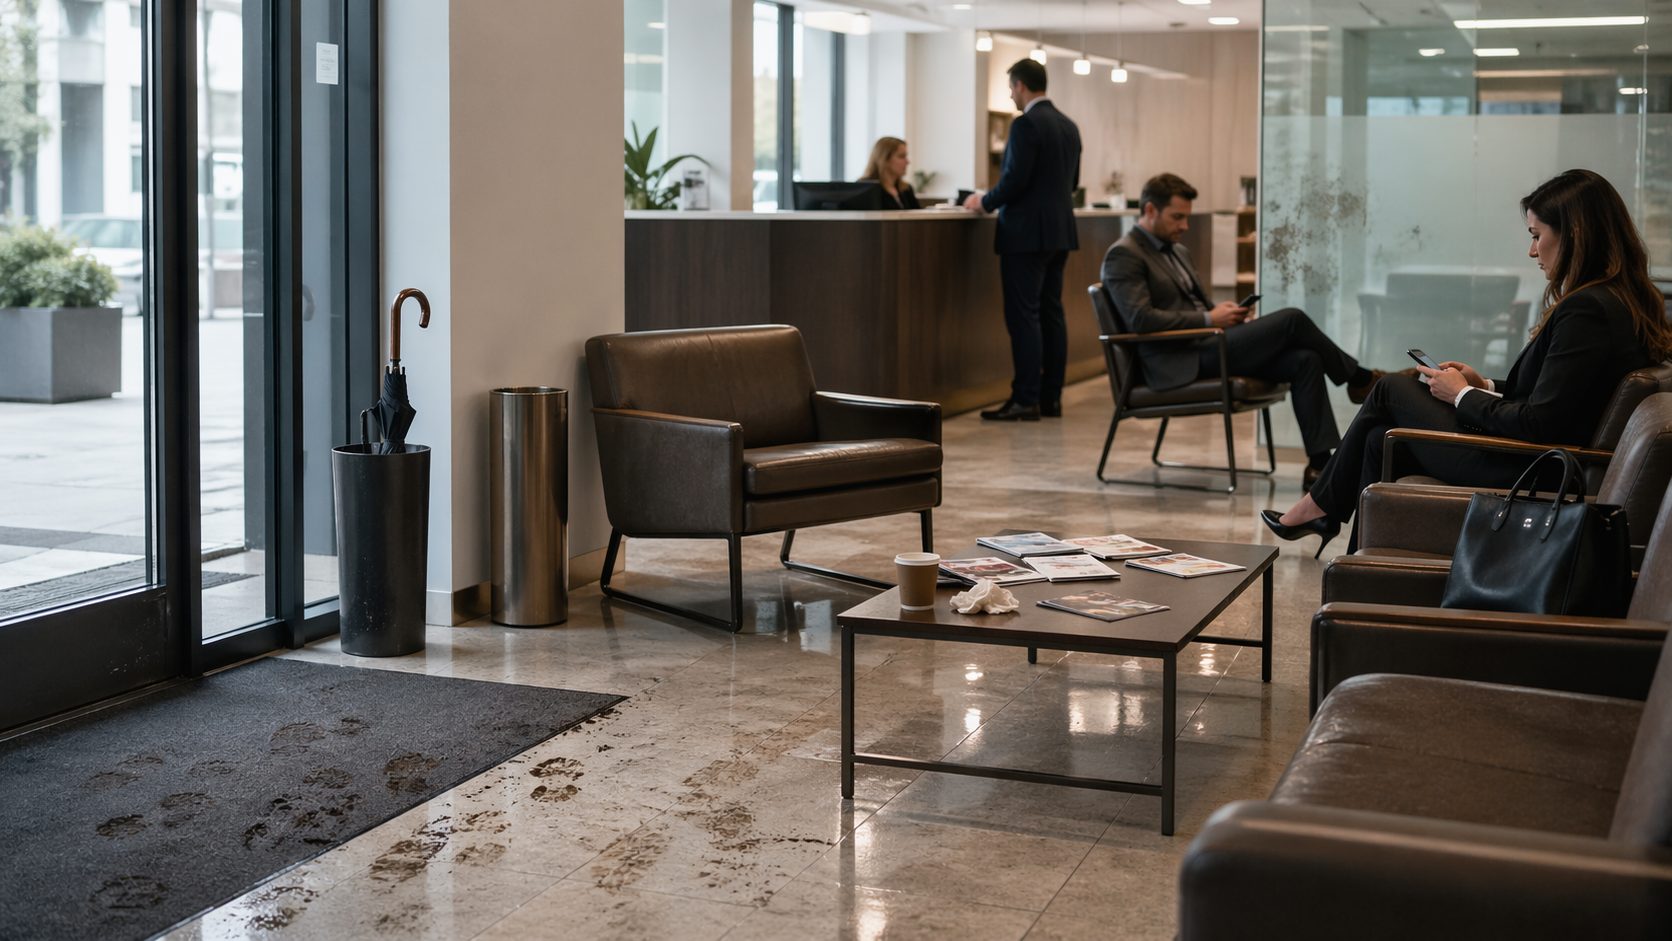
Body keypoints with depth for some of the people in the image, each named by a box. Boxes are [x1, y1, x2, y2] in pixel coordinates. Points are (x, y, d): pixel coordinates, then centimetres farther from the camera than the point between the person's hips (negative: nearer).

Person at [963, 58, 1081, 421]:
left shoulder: (1026, 125, -14)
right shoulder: (1068, 126, 13)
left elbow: (1015, 179, -19)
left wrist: (985, 202, -2)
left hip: (1026, 234, -9)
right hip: (1059, 231, 9)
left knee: (1023, 315, -7)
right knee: (1051, 313, 10)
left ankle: (1025, 400, -8)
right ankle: (1051, 396, 12)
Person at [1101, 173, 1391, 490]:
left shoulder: (1178, 251, 23)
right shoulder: (1123, 256, -7)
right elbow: (1140, 319, -19)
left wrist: (1225, 312, 3)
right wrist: (1209, 319, -18)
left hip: (1207, 347, 9)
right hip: (1182, 363, -9)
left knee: (1305, 360, -11)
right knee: (1291, 319, -15)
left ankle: (1319, 463, -16)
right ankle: (1358, 378, 7)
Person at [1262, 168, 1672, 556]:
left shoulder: (1587, 311, -23)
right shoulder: (1623, 302, 8)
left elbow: (1540, 423, -26)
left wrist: (1463, 395, -10)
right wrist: (1486, 386, 10)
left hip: (1522, 475, -9)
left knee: (1392, 390, 8)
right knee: (1382, 440, 14)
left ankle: (1322, 506, 25)